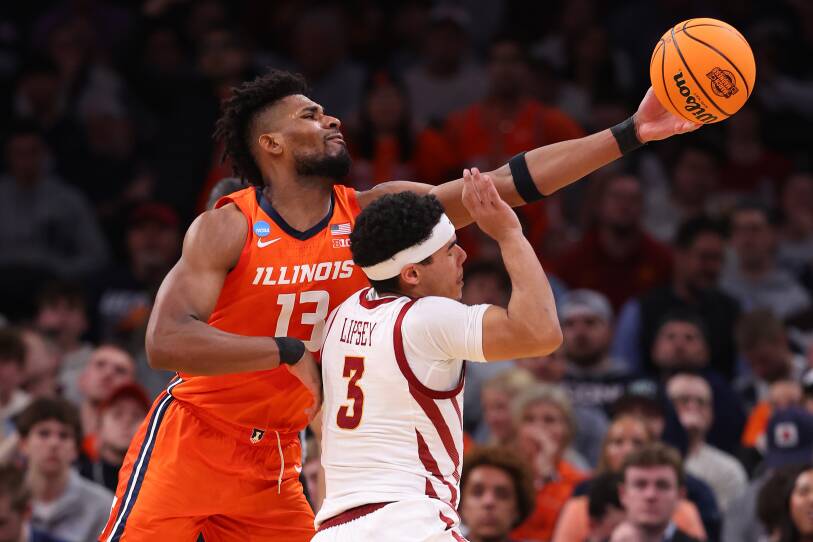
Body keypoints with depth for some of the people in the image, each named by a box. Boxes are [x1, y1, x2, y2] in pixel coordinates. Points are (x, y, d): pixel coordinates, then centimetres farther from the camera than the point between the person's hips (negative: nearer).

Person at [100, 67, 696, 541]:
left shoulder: (371, 213, -2)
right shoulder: (227, 228, -15)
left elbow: (510, 183, -7)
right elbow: (166, 341, -25)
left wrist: (630, 134, -12)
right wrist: (291, 352, -29)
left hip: (272, 460, 5)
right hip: (192, 440, -5)